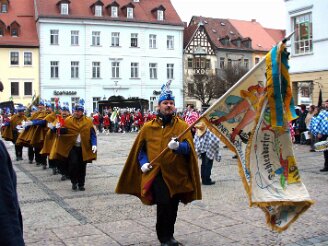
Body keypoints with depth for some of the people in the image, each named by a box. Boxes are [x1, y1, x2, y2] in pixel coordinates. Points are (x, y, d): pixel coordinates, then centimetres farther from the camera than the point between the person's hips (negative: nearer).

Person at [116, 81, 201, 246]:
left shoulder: (182, 126, 2)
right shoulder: (148, 127, 5)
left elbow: (188, 148, -10)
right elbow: (139, 149, 13)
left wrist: (178, 146, -31)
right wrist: (143, 163, -3)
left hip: (177, 174, 2)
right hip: (156, 173, -1)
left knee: (173, 207, 12)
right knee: (164, 204, -15)